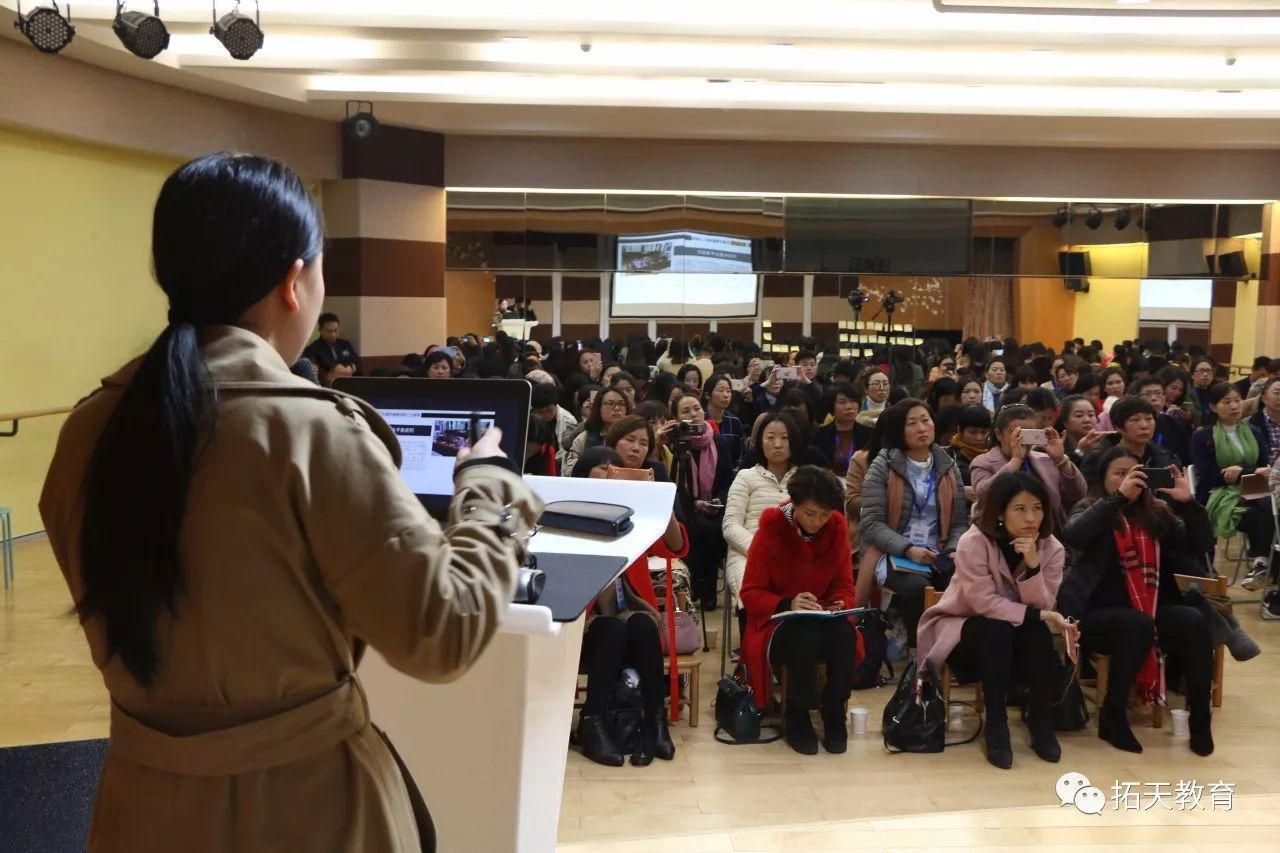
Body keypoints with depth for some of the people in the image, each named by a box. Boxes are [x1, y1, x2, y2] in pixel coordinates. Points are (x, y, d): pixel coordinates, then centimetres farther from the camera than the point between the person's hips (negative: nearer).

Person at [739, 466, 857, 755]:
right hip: (777, 622, -3)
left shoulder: (836, 528, -2)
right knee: (806, 636, -37)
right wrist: (787, 604, -28)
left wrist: (841, 605, -17)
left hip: (823, 620, 3)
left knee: (844, 635, -33)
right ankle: (796, 715, -13)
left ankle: (834, 712, -11)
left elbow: (843, 586, 6)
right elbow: (750, 593, -10)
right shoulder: (771, 529, -13)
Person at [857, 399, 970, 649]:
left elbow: (960, 521, 11)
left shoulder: (947, 468, 12)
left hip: (937, 557, 3)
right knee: (917, 587, -36)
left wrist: (954, 551, -9)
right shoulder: (883, 466, 0)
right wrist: (908, 550, -19)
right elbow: (872, 523, -7)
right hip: (892, 555, -3)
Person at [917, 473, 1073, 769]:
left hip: (1013, 637, 4)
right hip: (960, 629, -4)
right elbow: (985, 604, -27)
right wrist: (1038, 616, -30)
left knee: (1038, 632, -29)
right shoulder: (974, 542, -23)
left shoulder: (1051, 548, -10)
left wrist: (1032, 564, -33)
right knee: (997, 630, -35)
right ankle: (995, 725, -23)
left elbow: (1042, 608, -18)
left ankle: (1041, 723, -14)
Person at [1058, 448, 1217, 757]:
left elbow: (1201, 544, 9)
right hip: (1099, 613, -4)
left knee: (1195, 622, -25)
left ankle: (1200, 717, -13)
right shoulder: (1090, 510, 2)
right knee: (1137, 625, -35)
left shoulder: (1157, 513, 14)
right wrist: (1119, 497, -21)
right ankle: (1112, 716, -18)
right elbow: (1072, 536, -21)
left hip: (1151, 608, 4)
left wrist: (1187, 502, -5)